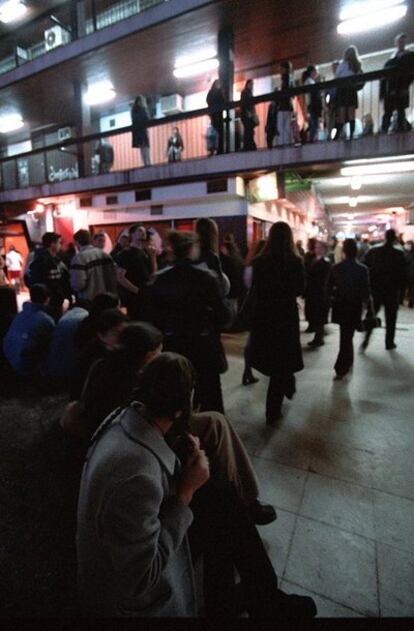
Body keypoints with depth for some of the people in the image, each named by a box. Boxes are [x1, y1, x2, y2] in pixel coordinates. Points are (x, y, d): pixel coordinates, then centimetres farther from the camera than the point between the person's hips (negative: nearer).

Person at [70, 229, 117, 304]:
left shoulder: (79, 257, -14)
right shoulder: (104, 254, 4)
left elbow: (78, 283, -21)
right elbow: (113, 275, 3)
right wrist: (111, 293, 12)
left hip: (88, 302, -6)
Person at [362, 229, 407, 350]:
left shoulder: (373, 251, -3)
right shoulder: (399, 253, -8)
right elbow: (403, 273, -9)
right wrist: (400, 286, 4)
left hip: (375, 288, 2)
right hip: (392, 290, -1)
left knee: (371, 315, 11)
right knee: (390, 318, 10)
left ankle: (366, 340, 3)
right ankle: (389, 342, 17)